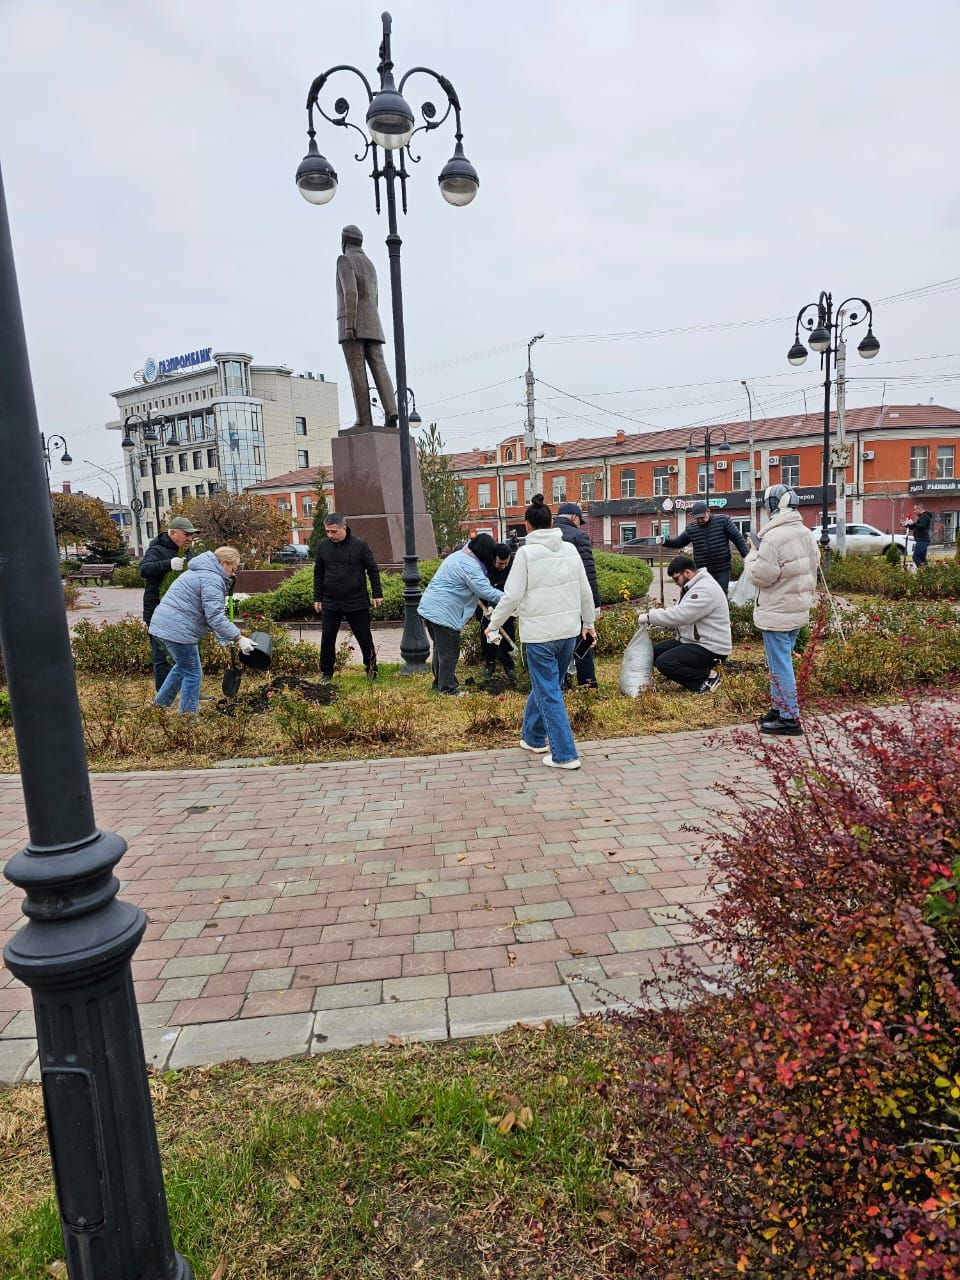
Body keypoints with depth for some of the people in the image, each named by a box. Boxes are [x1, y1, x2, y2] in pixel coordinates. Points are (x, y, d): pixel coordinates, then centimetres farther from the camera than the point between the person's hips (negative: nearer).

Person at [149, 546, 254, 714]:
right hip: (177, 630, -11)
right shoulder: (212, 579, -14)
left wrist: (225, 638, 17)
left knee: (182, 666, 26)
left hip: (162, 625, 11)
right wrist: (239, 638, -18)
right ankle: (188, 716, 9)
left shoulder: (201, 571, 21)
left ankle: (159, 705, 34)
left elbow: (210, 613, 22)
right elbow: (215, 617, -21)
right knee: (193, 674, 1)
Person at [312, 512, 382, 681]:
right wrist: (317, 598, 8)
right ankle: (326, 672, 20)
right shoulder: (323, 545, 1)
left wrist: (377, 594, -1)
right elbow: (318, 573, 10)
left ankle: (371, 670, 22)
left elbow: (373, 570, 0)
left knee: (365, 638, 6)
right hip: (330, 603, 3)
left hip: (357, 603, -2)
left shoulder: (359, 544, -7)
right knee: (327, 639, 4)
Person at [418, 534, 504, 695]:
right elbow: (486, 591, -21)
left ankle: (440, 682, 33)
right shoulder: (470, 566, -19)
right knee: (449, 652, 0)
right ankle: (448, 689, 9)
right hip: (443, 613, -11)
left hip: (429, 607, 11)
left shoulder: (459, 555, 15)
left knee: (440, 648, 21)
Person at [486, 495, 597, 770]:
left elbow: (512, 595, -10)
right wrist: (589, 622, 24)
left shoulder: (526, 553, -9)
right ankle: (533, 737, 37)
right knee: (544, 685, 21)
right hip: (569, 630, 6)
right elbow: (585, 591, 11)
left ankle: (564, 755, 2)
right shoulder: (570, 549, 6)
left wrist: (493, 625, 3)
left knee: (549, 693, 1)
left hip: (540, 633, -6)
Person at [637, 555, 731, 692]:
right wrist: (653, 621, -4)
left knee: (664, 663, -23)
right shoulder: (693, 586, 12)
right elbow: (680, 613, 12)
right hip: (693, 641, 11)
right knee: (654, 652, 6)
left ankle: (708, 676, -6)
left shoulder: (706, 589, -22)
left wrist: (649, 617, -21)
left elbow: (680, 615, -30)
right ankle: (698, 673, 8)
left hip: (711, 649, -11)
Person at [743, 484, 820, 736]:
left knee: (780, 665, -2)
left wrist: (753, 554, -3)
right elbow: (814, 566, 16)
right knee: (781, 662, 19)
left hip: (777, 613, -9)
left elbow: (760, 576, -18)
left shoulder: (774, 537, -21)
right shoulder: (806, 534, 9)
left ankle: (789, 718, 4)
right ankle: (780, 708, 29)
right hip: (799, 609, 9)